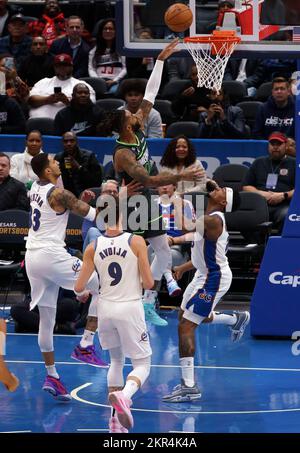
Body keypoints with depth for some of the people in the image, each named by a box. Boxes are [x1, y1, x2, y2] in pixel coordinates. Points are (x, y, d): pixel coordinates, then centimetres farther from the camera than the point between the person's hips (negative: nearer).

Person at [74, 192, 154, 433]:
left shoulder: (93, 247, -2)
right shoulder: (136, 242, -10)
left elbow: (79, 288, 0)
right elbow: (149, 283, -9)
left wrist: (82, 292, 24)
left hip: (106, 309, 4)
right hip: (130, 308, -4)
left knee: (116, 360, 24)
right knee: (142, 364, 7)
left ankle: (115, 420, 19)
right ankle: (124, 395, -26)